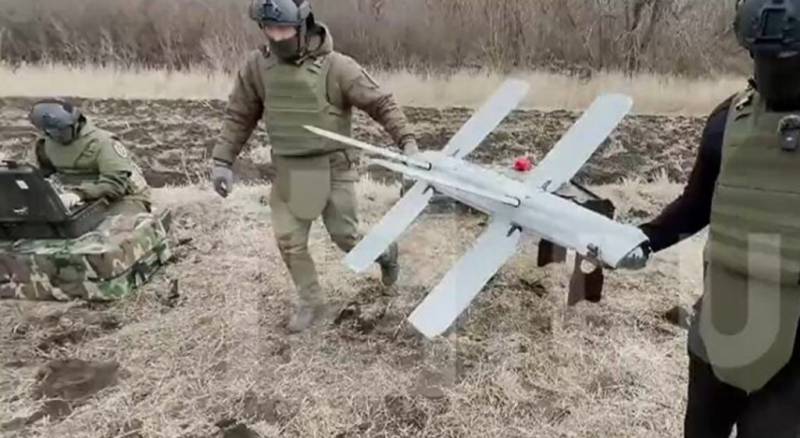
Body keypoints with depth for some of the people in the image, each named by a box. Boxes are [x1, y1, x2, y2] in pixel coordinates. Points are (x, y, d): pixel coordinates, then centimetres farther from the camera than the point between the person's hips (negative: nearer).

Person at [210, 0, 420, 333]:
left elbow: (381, 104, -12)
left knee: (345, 236, 5)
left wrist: (407, 141, -20)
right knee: (289, 240, 4)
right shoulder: (256, 66, -5)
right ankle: (310, 302, 26)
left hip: (332, 166, -4)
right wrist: (222, 161, 2)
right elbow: (240, 116, 5)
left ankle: (384, 251, 39)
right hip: (289, 170, 4)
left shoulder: (336, 66, -17)